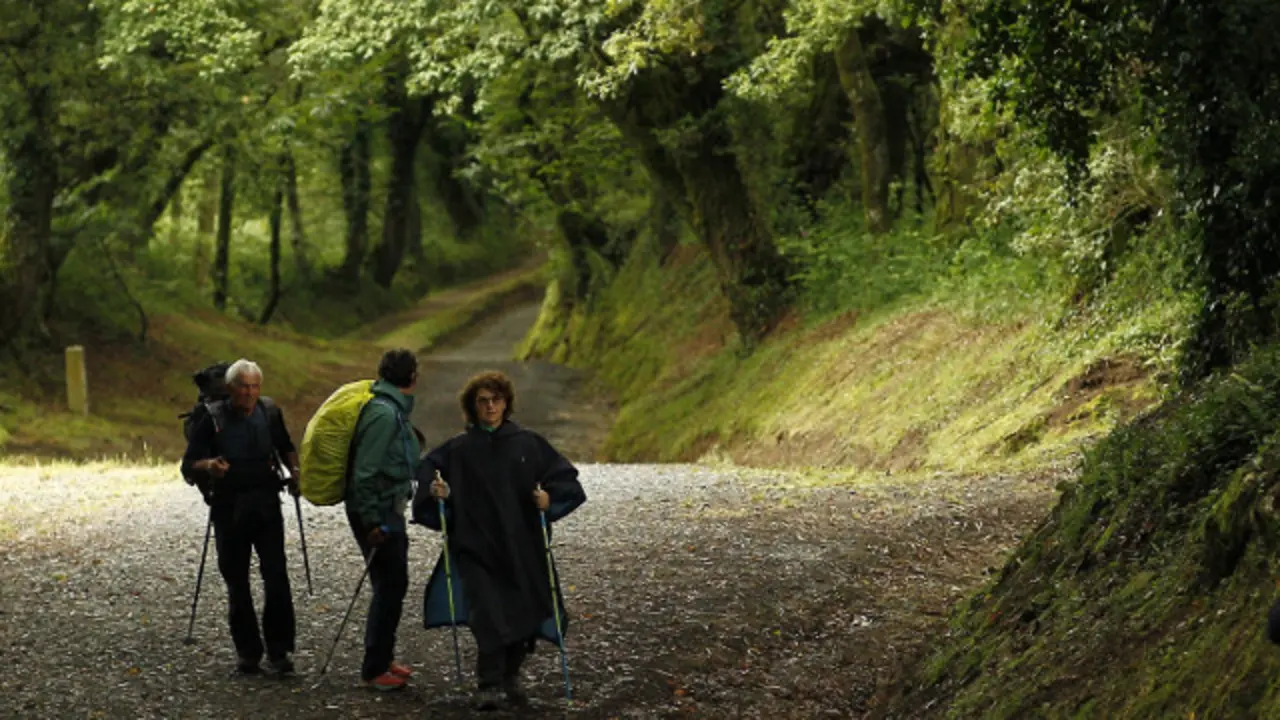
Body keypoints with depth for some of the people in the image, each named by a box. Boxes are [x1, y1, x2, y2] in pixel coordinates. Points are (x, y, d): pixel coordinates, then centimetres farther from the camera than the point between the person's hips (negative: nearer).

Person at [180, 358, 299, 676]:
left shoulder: (270, 412, 3)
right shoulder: (211, 419, -6)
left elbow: (285, 447, 23)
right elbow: (188, 466, -5)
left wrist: (294, 470, 5)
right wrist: (208, 466, -26)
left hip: (266, 504, 1)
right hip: (229, 509, -1)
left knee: (277, 577, -9)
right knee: (237, 583, 4)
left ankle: (278, 650, -4)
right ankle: (247, 652, 14)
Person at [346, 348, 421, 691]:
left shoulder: (394, 410, 12)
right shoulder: (384, 414, -20)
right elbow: (365, 472, -23)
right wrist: (372, 522, -22)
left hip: (389, 509, 10)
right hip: (377, 512, -10)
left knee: (393, 584, 16)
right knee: (390, 586, -7)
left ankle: (382, 658, 26)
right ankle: (374, 668, -2)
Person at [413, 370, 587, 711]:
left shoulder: (528, 443, 4)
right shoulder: (458, 450, 4)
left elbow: (564, 476, 4)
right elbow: (428, 473, 9)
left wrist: (549, 498, -14)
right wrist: (435, 491, -12)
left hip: (522, 547, 1)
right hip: (477, 546, -1)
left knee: (526, 613, 4)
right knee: (488, 615, -14)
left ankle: (511, 676, 28)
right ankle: (489, 686, -7)